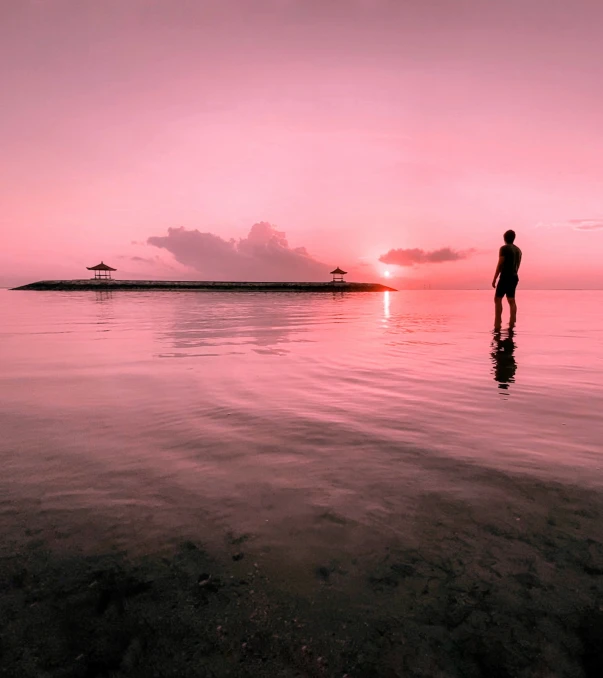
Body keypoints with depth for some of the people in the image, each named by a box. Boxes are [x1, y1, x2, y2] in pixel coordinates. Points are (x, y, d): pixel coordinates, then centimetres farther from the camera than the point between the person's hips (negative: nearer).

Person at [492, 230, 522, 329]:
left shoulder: (504, 248, -9)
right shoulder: (518, 250, 14)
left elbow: (500, 265, -13)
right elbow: (517, 266, 18)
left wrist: (494, 279, -10)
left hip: (505, 277, -7)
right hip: (514, 277, 7)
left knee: (498, 299, -4)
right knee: (511, 300, 9)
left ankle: (497, 324, -11)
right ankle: (512, 323, 5)